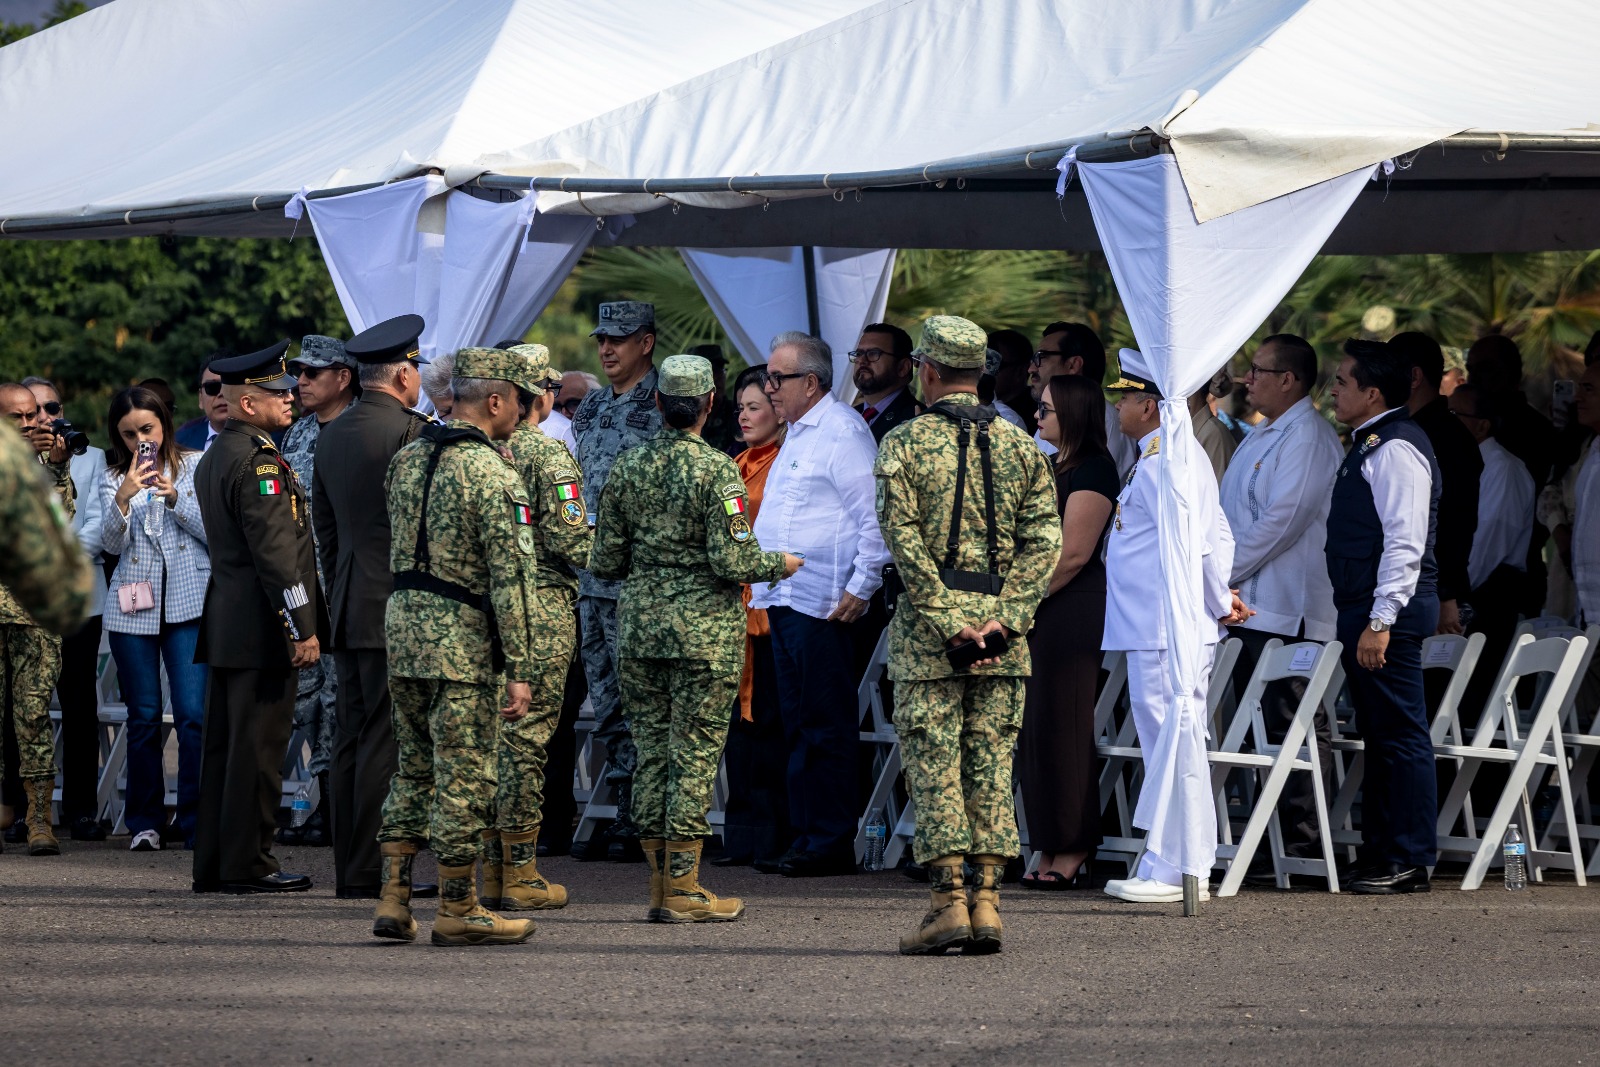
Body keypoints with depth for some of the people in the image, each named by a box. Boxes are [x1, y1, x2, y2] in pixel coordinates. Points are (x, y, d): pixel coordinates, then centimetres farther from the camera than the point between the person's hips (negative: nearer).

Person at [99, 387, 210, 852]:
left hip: (189, 601, -2)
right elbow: (112, 543, -3)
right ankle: (144, 822, 13)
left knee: (193, 714, -9)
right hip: (133, 606, 2)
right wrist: (124, 497, -20)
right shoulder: (112, 479, 8)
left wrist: (174, 497, -13)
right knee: (143, 717, 6)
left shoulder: (196, 466, 5)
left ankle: (194, 821, -4)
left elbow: (214, 531, -1)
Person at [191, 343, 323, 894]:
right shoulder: (258, 461, -15)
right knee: (258, 745, -6)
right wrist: (302, 627, -18)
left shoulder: (214, 457, 17)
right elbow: (276, 551, -19)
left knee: (224, 743, 11)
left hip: (224, 622, 10)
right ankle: (246, 863, -4)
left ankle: (214, 863, 14)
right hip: (261, 627, -10)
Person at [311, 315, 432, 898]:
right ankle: (372, 870, -7)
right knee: (386, 741, -6)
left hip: (349, 608, 8)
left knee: (352, 739, 10)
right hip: (396, 607, -8)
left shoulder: (330, 435, 13)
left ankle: (349, 869, 11)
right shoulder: (410, 431, -12)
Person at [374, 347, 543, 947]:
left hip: (403, 626, 7)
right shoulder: (491, 474, -14)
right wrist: (519, 668, -15)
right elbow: (510, 577, -17)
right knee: (462, 779, -1)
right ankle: (457, 910, 4)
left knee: (414, 769, 15)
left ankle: (392, 900, 13)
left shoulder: (406, 460, 9)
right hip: (463, 638, -7)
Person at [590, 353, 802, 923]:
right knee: (695, 754, -1)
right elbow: (733, 560, -16)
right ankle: (681, 887, 0)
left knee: (651, 750, 10)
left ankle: (660, 880, 14)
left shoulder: (628, 466, 3)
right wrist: (781, 563, 3)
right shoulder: (715, 469, -11)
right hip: (705, 628, -5)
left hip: (640, 621, 5)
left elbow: (605, 562, 6)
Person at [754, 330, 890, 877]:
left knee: (824, 727, -7)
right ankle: (805, 836, 14)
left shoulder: (842, 431, -10)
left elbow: (875, 517, -15)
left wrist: (860, 587, -17)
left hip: (823, 605, -10)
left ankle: (830, 843, -5)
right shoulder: (797, 434, 20)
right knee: (798, 724, 10)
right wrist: (763, 580, 21)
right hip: (783, 600, 10)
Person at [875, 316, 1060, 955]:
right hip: (1001, 627, 3)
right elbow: (1044, 537, -1)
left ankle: (948, 902, -7)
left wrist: (944, 620, -12)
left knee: (934, 767, -1)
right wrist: (1007, 615, -6)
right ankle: (986, 902, 3)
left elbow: (904, 538, -12)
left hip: (929, 626, -3)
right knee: (991, 769, 7)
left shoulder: (904, 444, -2)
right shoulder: (1019, 446, 8)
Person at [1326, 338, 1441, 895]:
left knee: (1401, 737, -7)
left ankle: (1409, 863, -6)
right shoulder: (1367, 446, 18)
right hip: (1364, 607, 11)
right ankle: (1380, 854, 18)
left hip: (1389, 609, -11)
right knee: (1378, 737, 13)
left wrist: (1380, 621, -24)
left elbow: (1405, 542, -21)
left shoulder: (1396, 449, -14)